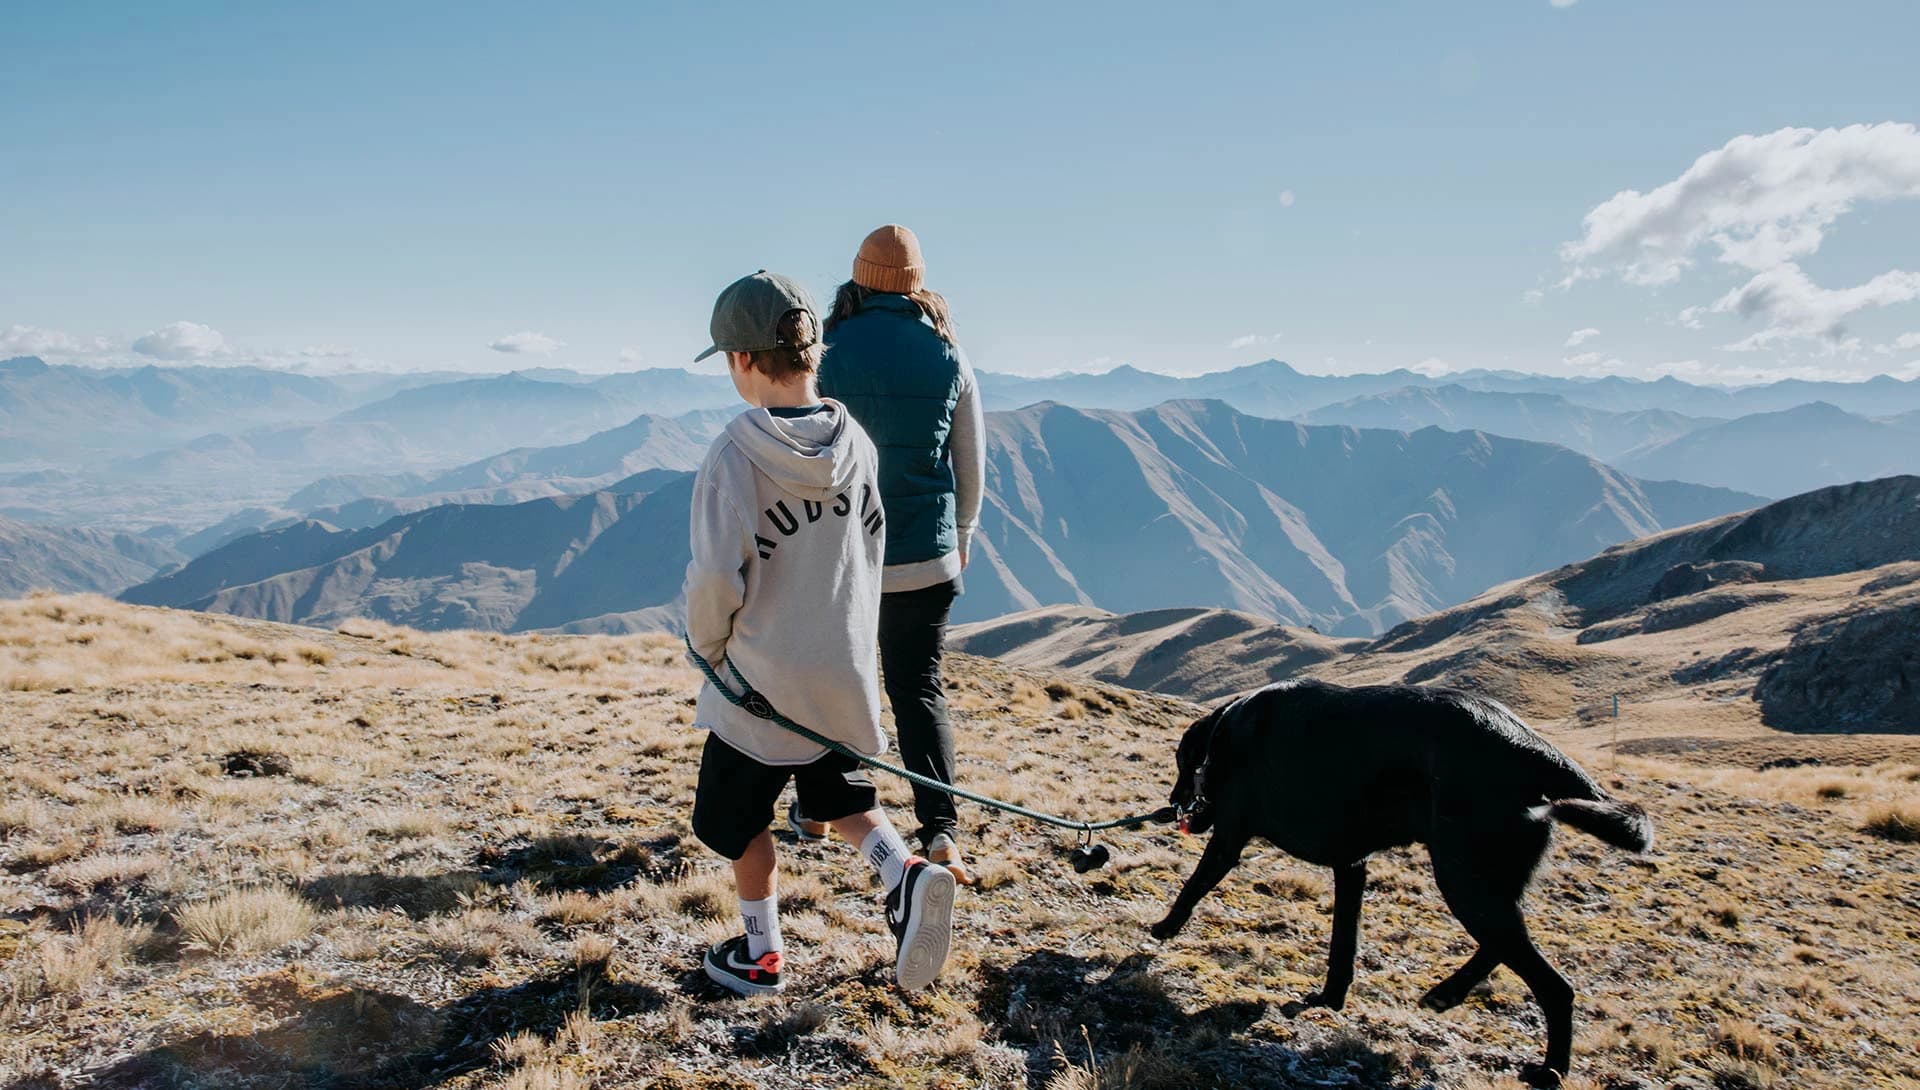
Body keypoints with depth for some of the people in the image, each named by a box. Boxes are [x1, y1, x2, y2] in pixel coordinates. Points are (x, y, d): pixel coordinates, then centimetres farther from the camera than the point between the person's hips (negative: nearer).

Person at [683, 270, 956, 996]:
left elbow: (715, 577, -22)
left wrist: (707, 646, -3)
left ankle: (760, 955, 30)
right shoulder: (854, 441, -5)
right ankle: (905, 874, 0)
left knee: (741, 816, 18)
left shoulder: (736, 453, -21)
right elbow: (871, 547, 5)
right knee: (843, 797, 25)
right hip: (844, 671, 5)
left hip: (760, 678, -4)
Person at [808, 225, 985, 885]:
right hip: (926, 558, 1)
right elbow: (971, 462, 6)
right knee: (919, 687, 9)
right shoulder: (948, 356, -1)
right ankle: (940, 827, -1)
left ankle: (815, 807, 30)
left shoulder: (829, 353, -8)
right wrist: (962, 534, 20)